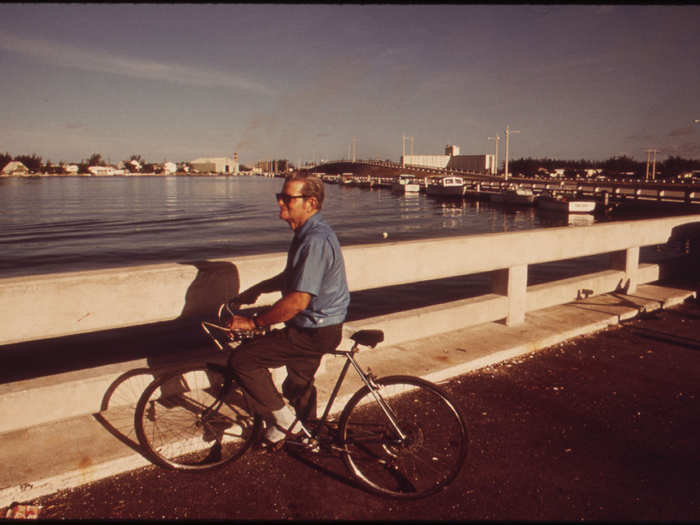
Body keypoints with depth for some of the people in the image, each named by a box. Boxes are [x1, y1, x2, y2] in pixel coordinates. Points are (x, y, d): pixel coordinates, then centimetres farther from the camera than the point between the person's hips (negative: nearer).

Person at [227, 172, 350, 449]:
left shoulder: (316, 240, -26)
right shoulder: (308, 233, 7)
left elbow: (298, 301, -30)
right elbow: (293, 278, 23)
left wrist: (253, 322, -21)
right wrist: (257, 289, 15)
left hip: (315, 332, -10)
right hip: (317, 325, 10)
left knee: (242, 359, -11)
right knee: (298, 385, 28)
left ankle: (282, 419, 3)